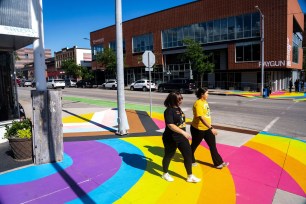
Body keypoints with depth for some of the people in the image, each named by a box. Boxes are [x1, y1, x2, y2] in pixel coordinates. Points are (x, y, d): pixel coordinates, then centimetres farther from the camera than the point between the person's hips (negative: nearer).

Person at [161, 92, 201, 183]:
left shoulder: (178, 108, 5)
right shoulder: (169, 111, -21)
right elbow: (170, 125, -29)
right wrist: (183, 132, -32)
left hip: (181, 137, 8)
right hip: (171, 138, -8)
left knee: (188, 155, 9)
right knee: (169, 156, 12)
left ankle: (190, 176, 24)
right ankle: (165, 174, 35)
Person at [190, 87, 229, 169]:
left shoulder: (205, 101, 5)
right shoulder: (198, 104, -24)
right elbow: (201, 118, -31)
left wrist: (210, 127, 22)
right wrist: (211, 128, -33)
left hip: (207, 128, 8)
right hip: (198, 129, -8)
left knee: (213, 145, 10)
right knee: (194, 145, 12)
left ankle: (218, 163, 20)